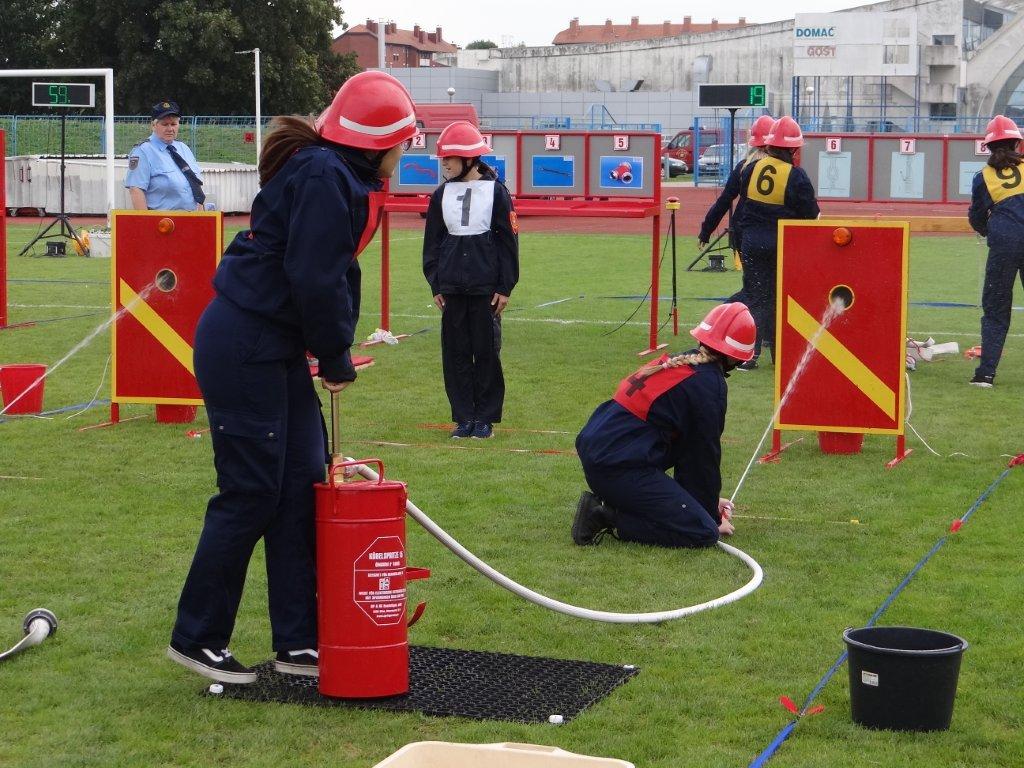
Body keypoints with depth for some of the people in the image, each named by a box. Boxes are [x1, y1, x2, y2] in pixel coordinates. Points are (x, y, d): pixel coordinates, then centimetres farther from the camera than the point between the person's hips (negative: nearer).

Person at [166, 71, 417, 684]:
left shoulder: (341, 178, 12)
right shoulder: (322, 178, -19)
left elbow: (337, 272, 15)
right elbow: (313, 278, -23)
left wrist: (334, 351, 5)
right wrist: (337, 359, -10)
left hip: (277, 350, 10)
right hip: (243, 347, -10)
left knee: (304, 483, 10)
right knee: (251, 493, -3)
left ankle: (299, 642, 16)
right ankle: (198, 639, 10)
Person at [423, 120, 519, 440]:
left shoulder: (496, 191, -3)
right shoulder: (442, 195, 8)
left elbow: (508, 242, -2)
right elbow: (432, 242, 12)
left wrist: (505, 287, -5)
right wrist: (435, 284, 6)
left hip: (486, 287, -3)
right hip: (452, 288, 4)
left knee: (487, 352, 2)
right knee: (455, 353, 4)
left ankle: (485, 418, 11)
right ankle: (464, 417, 12)